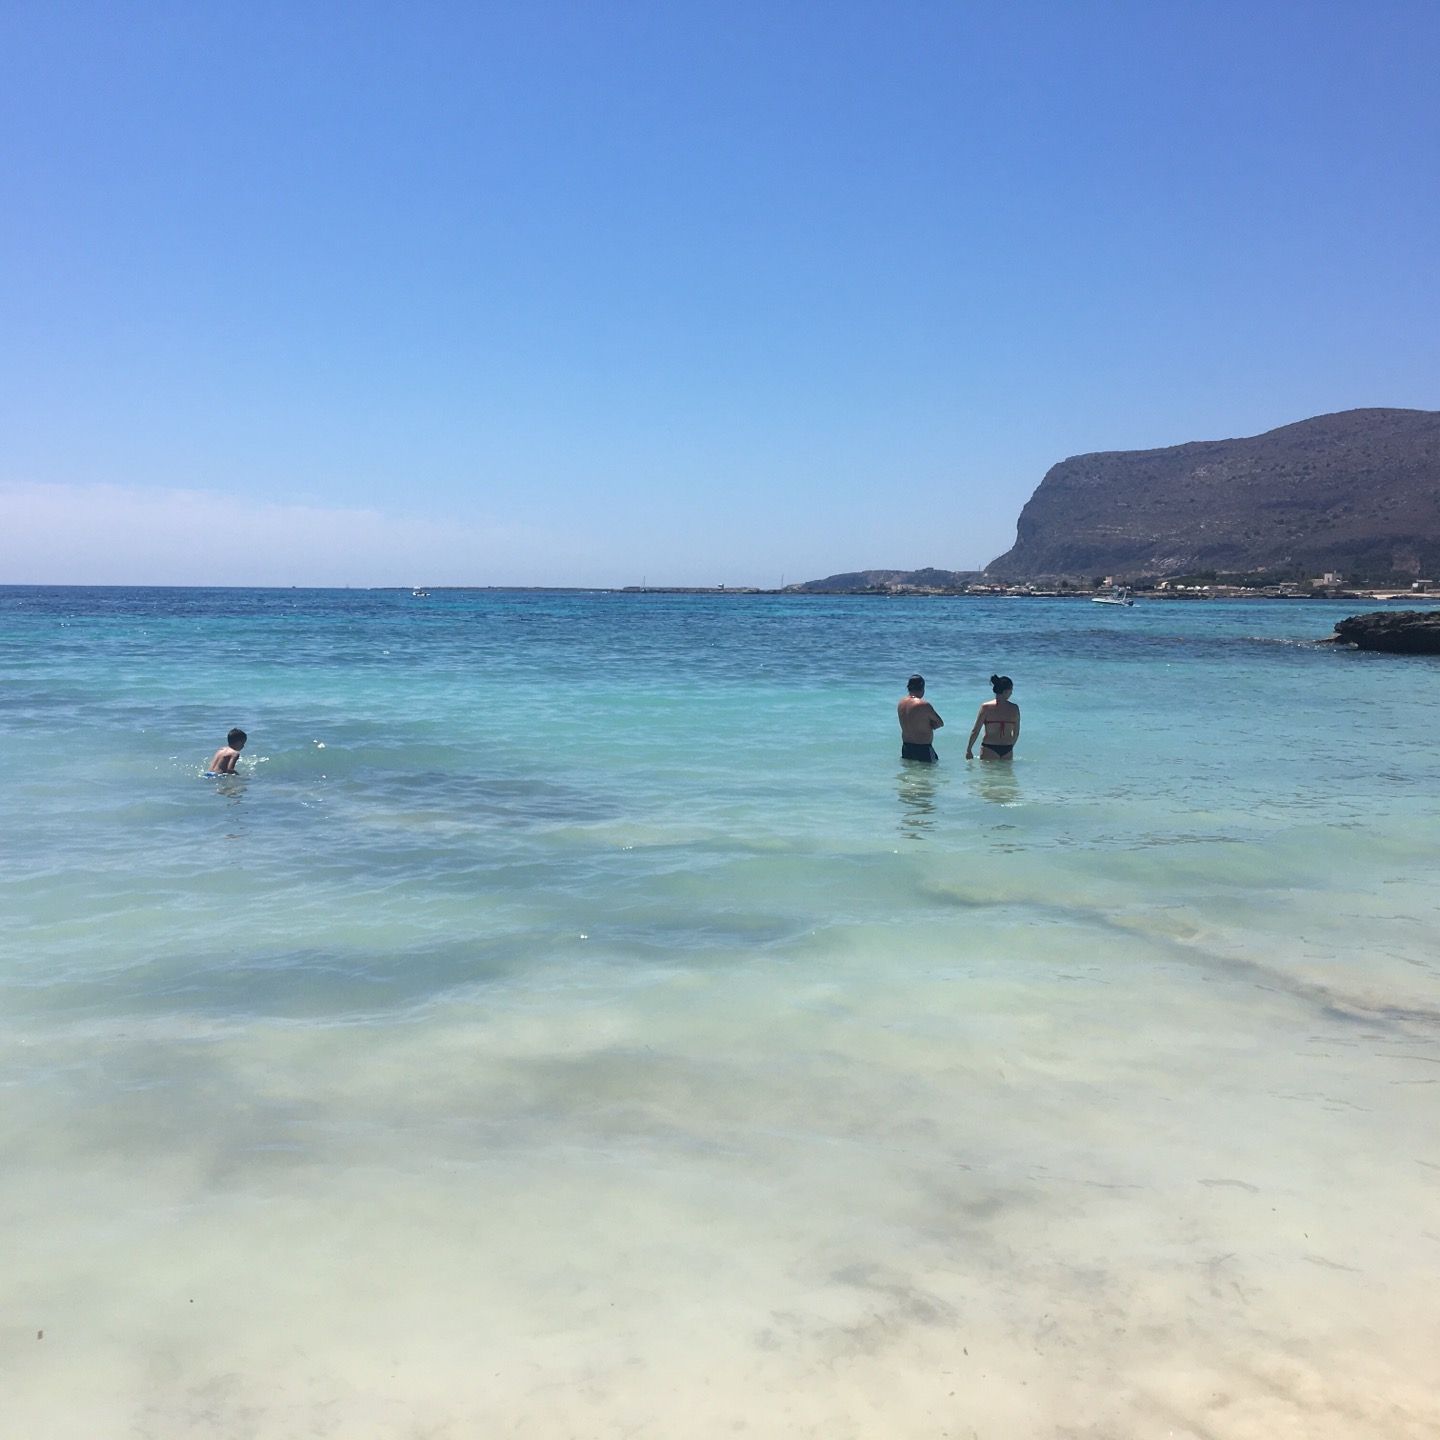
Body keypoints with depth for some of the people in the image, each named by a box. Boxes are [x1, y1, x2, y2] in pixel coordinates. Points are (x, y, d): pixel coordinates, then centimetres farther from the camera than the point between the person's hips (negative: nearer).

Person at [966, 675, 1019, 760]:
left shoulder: (986, 707, -8)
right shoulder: (1014, 708, -3)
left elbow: (975, 731, -6)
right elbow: (1016, 733, 7)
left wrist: (968, 750, 4)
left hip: (989, 749, -2)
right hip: (1007, 750, 2)